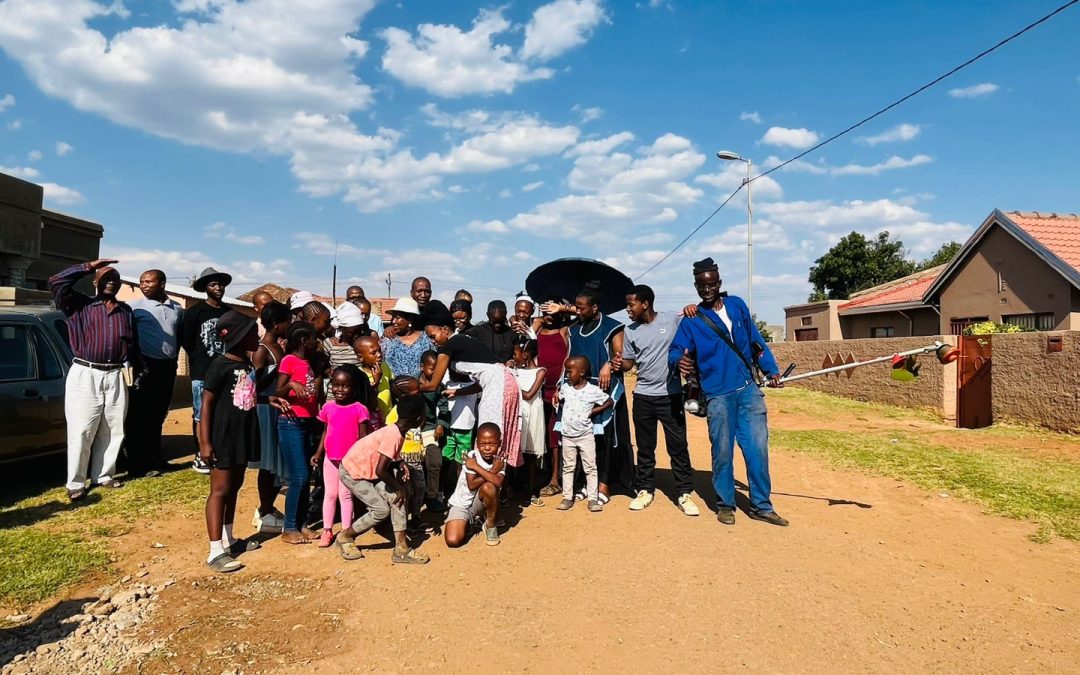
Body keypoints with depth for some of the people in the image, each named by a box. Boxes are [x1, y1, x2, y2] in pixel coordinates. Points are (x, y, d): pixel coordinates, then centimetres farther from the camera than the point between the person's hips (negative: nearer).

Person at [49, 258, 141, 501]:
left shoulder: (126, 311, 15)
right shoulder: (80, 305, 5)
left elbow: (134, 345, 15)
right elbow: (56, 282, -10)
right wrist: (89, 266, -8)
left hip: (116, 377, 4)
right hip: (85, 375, -3)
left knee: (112, 430, 8)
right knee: (81, 432, -2)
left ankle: (103, 476, 21)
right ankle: (76, 483, 6)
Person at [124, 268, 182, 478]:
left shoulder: (177, 309, 10)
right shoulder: (134, 306, -5)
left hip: (167, 368, 5)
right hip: (145, 367, -5)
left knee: (157, 416, 13)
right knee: (138, 417, -1)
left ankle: (154, 461, 22)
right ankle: (137, 465, 5)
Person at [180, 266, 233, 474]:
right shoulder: (194, 311, -2)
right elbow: (185, 340, -1)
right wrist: (201, 359, 3)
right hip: (202, 372, -4)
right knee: (201, 415, 1)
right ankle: (200, 457, 9)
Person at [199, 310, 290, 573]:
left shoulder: (247, 364, 9)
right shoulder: (221, 365, -15)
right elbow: (207, 404, -15)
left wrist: (269, 400, 5)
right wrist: (205, 442, -18)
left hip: (243, 433, 8)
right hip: (224, 435, -8)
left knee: (234, 487, 16)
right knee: (220, 490, -4)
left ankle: (228, 539, 29)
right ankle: (215, 551, 1)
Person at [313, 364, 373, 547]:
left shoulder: (359, 409, -12)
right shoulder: (328, 407, 2)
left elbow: (364, 436, -10)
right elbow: (326, 432, 11)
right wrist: (318, 454, 8)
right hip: (330, 458, 4)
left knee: (345, 494, 3)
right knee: (329, 493, 13)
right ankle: (327, 530, 23)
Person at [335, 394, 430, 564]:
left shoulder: (396, 432, -2)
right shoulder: (393, 435, -30)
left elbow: (388, 464, 8)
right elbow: (380, 471, -32)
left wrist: (399, 485, -4)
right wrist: (399, 486, -18)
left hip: (368, 470, 8)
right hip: (351, 472, -8)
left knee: (396, 498, -5)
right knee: (382, 509, -10)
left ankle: (401, 549, -1)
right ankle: (345, 537, 12)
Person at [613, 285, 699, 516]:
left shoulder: (672, 321, -6)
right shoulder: (630, 331, 4)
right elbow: (629, 362, 10)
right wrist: (619, 364, -13)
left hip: (671, 394, -3)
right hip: (643, 396, 3)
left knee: (678, 445, 2)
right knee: (645, 447, 11)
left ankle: (684, 494, 12)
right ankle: (645, 490, 24)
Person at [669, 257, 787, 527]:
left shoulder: (737, 305, 8)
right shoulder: (692, 320, -1)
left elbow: (756, 341, 13)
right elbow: (675, 351, -7)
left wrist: (772, 370, 8)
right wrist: (680, 360, -30)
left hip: (749, 390, 3)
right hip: (718, 395, -3)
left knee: (758, 448, 3)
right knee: (722, 452, 4)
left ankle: (761, 505, 15)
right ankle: (725, 504, 21)